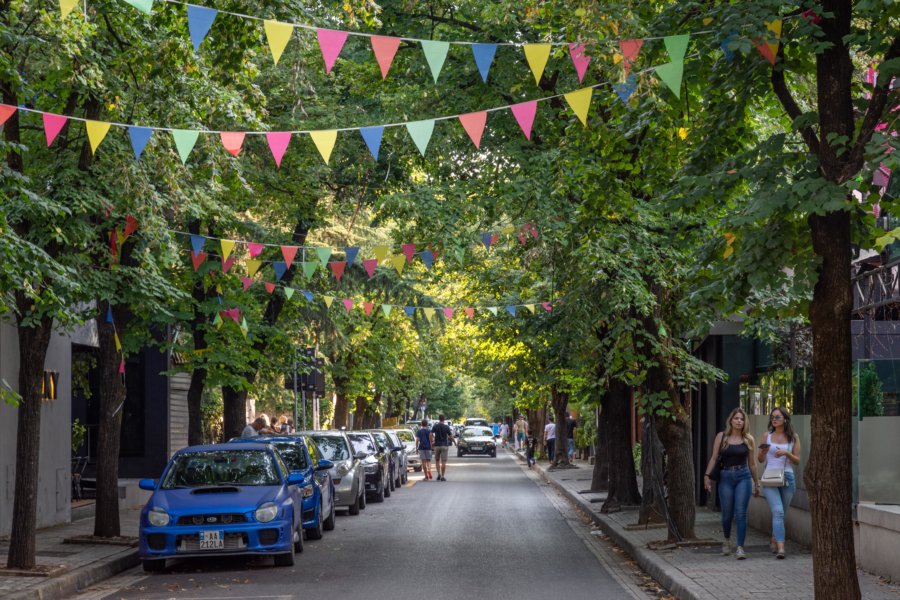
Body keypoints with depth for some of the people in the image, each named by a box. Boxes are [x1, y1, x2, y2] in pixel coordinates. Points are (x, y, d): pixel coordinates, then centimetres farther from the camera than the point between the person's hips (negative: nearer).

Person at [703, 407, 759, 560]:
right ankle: (727, 540, 34)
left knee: (741, 513, -8)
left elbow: (751, 463, 13)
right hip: (726, 477, 0)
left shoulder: (748, 439, 6)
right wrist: (707, 475, -6)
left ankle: (740, 547, -7)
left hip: (743, 477, 0)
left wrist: (756, 483, 16)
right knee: (727, 513, 6)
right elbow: (714, 458, 5)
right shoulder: (721, 437, 4)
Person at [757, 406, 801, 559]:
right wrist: (763, 451, -10)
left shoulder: (793, 437, 5)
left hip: (787, 477, 2)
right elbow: (760, 459, 11)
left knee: (781, 513, 12)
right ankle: (780, 547, -25)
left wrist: (787, 453, -13)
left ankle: (774, 541, 34)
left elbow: (797, 461, 5)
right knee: (778, 512, -18)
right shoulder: (767, 436, 6)